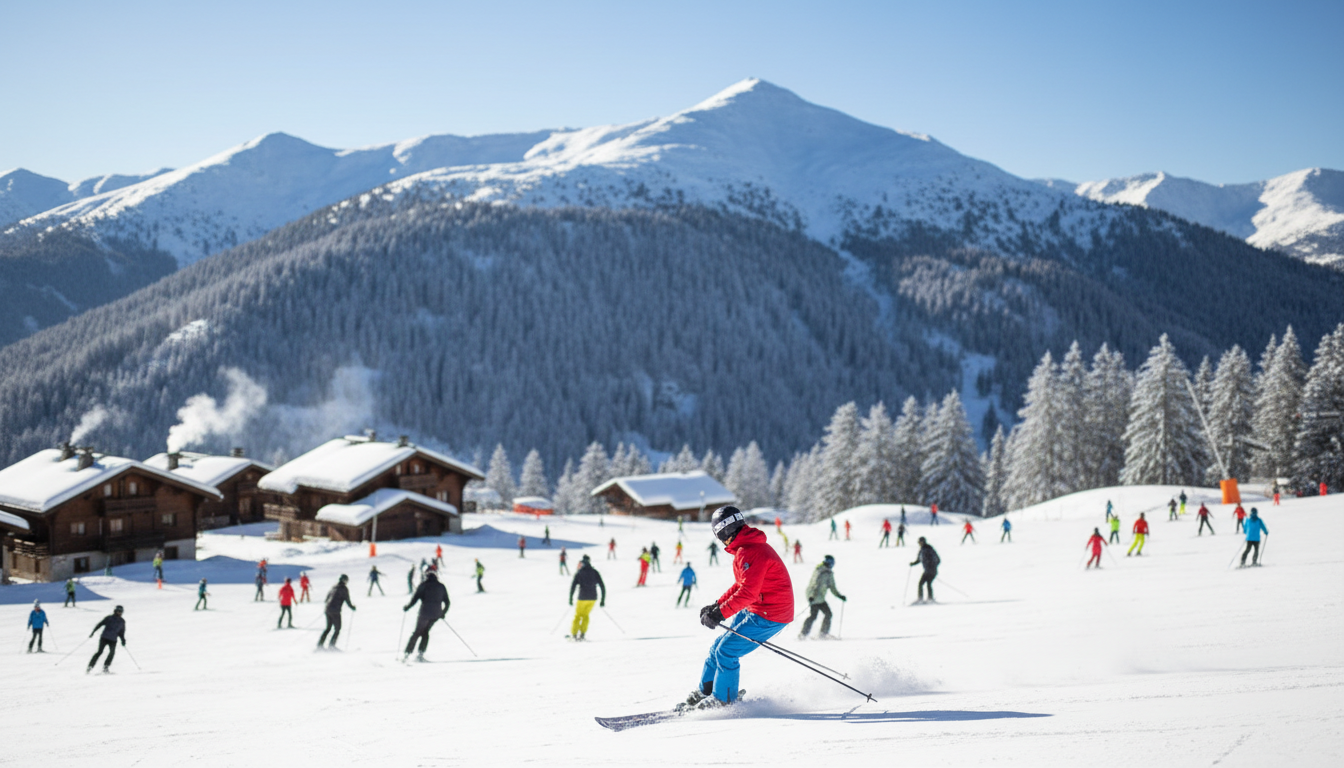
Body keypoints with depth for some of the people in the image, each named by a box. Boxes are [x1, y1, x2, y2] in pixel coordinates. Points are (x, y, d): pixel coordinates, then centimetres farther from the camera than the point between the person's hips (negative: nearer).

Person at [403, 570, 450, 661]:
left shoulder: (424, 585, 0)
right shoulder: (441, 586, 13)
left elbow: (415, 598, -7)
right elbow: (447, 603, 15)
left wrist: (407, 607, 8)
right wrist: (443, 613, 29)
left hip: (425, 613, -4)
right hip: (436, 614, 4)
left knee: (417, 632, 5)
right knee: (425, 632, 17)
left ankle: (407, 653, 0)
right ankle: (420, 654, 6)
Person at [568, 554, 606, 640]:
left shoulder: (579, 573, 1)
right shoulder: (595, 572, 8)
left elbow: (573, 586, -8)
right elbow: (602, 586, 4)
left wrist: (570, 599, -2)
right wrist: (603, 600, 8)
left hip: (582, 598, -3)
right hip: (593, 598, 3)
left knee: (577, 616, 14)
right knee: (585, 615, 21)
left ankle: (574, 634, 9)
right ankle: (582, 633, 10)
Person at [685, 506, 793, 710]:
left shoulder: (749, 553, -23)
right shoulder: (747, 547, 11)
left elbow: (747, 592, -30)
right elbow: (741, 584, 20)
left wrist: (721, 613, -29)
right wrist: (717, 605, 13)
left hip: (768, 616, -10)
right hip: (753, 611, 10)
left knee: (726, 651, -10)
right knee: (718, 647, 13)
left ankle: (723, 700, 3)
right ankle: (705, 691, 25)